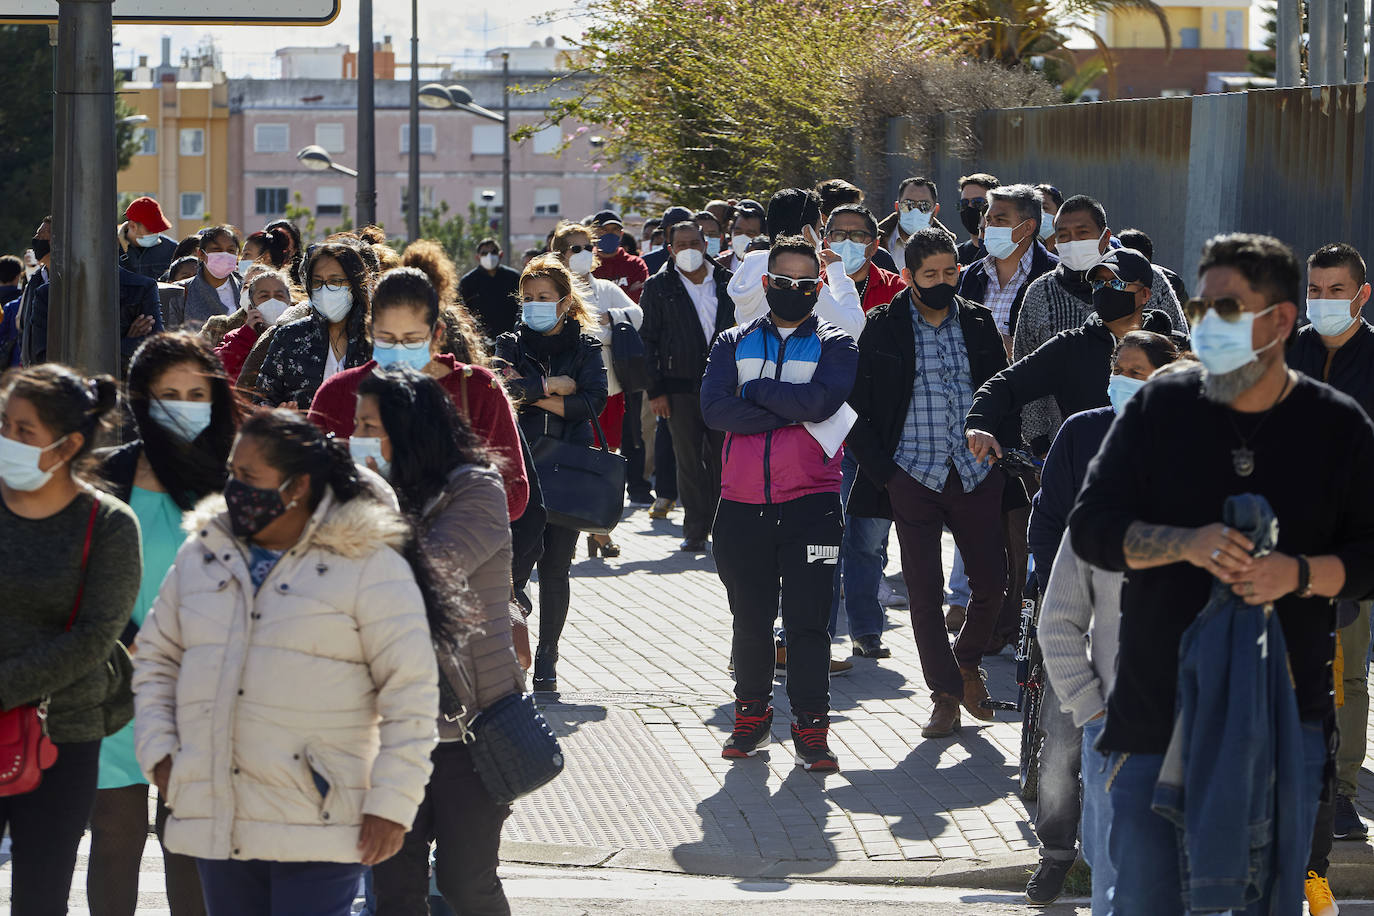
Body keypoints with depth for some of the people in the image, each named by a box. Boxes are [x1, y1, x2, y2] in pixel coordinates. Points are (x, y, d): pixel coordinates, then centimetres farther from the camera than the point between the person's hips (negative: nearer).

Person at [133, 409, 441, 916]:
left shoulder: (370, 566, -5)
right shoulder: (202, 555, 12)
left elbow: (411, 691, -6)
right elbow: (156, 659, 22)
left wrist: (392, 805, -11)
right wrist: (158, 753, 8)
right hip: (215, 823, 6)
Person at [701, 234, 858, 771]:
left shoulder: (834, 345, 7)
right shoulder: (734, 343, 12)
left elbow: (821, 400, -14)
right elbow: (714, 409, -7)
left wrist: (754, 389, -7)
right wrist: (793, 414, -12)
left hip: (810, 502, -2)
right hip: (743, 502, 2)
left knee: (807, 620, -4)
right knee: (750, 620, 10)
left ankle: (810, 727, 1)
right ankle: (751, 715, 23)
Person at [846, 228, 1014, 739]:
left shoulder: (979, 324, 7)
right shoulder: (883, 328, 0)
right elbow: (857, 406, 1)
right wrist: (881, 470, -6)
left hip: (976, 476, 2)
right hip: (913, 476, -2)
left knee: (992, 582, 2)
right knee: (924, 590, -2)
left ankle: (967, 662, 29)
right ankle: (946, 694, 8)